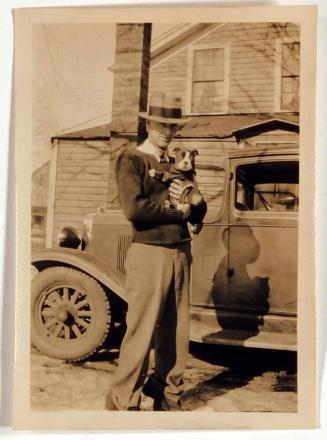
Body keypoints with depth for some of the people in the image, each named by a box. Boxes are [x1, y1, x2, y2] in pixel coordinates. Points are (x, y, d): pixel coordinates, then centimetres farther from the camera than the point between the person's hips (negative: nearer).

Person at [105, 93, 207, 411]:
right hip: (149, 253, -6)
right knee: (141, 332, -4)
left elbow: (197, 215, 15)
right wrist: (174, 209, -7)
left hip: (180, 254, 7)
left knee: (176, 332, 11)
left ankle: (167, 398, 25)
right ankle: (123, 403, 10)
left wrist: (195, 200, -8)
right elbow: (133, 208, -18)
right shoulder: (131, 160, -3)